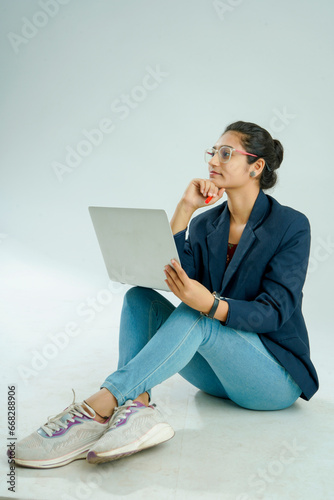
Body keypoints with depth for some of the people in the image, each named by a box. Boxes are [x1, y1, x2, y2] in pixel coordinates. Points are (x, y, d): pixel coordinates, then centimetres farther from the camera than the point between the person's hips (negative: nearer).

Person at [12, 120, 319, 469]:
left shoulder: (291, 226, -10)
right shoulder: (206, 223, 5)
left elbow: (275, 311, -18)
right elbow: (167, 271, -10)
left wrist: (210, 304, -36)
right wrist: (185, 209, -14)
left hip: (277, 376, -5)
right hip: (218, 373, 5)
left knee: (194, 317, -33)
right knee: (140, 297, -16)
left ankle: (98, 409, -36)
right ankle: (137, 407, -35)